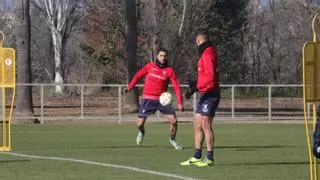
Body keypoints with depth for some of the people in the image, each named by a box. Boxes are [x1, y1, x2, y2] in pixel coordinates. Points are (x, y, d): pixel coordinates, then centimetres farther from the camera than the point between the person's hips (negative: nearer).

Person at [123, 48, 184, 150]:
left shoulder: (169, 71, -3)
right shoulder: (150, 66, 0)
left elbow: (176, 87, -7)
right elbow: (138, 75, 11)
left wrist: (180, 102, -16)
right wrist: (129, 87, 2)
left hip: (162, 99, 0)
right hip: (147, 99, 0)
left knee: (173, 120, -9)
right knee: (140, 123, -4)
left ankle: (172, 140, 18)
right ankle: (141, 132, 35)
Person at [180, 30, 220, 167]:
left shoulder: (208, 54, -13)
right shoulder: (206, 53, 16)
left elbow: (210, 76, -21)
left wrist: (195, 87, -22)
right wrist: (196, 83, 25)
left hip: (210, 94, -10)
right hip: (205, 94, 10)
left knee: (206, 125, -9)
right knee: (197, 125, 11)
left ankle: (209, 159, -6)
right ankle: (197, 157, 16)